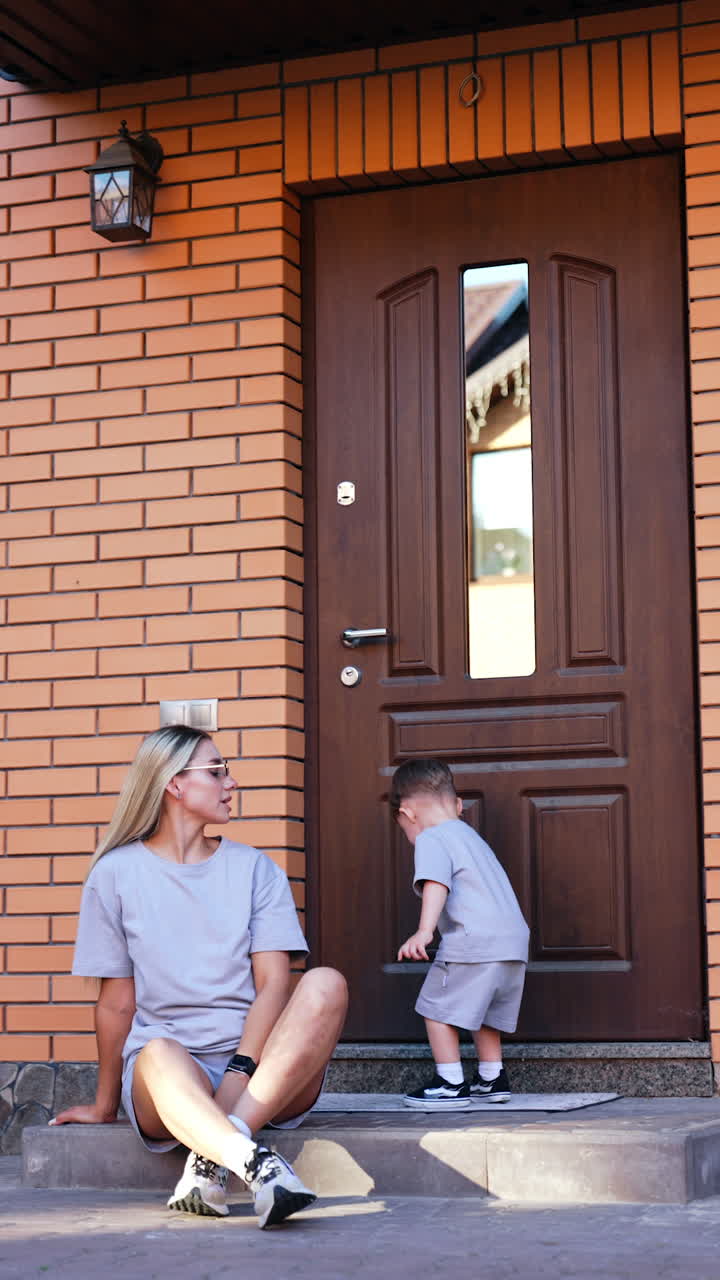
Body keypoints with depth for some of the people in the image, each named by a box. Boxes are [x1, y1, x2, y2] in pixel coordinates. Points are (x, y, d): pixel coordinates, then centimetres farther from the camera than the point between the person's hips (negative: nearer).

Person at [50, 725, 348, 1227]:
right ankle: (257, 1161, -62)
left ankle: (213, 1155, -37)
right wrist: (105, 1106, 10)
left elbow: (273, 984, 0)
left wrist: (239, 1071, -16)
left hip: (266, 1071, 2)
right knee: (159, 1053, -37)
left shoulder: (256, 869, 11)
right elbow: (117, 1004, 10)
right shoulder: (116, 874, 8)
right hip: (169, 1072, -2)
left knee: (326, 985, -28)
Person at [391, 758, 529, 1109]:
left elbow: (436, 885, -21)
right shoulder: (471, 836, 28)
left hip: (473, 942, -9)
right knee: (479, 1010, 24)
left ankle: (450, 1085, 0)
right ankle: (492, 1080, 30)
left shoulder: (431, 839, -3)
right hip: (513, 938, 9)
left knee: (438, 1008, 1)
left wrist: (424, 930, -32)